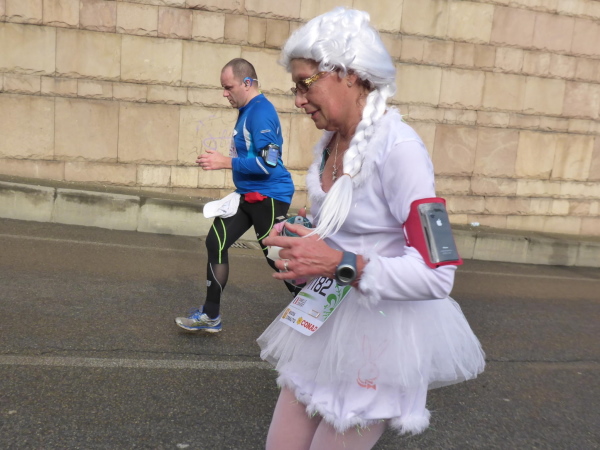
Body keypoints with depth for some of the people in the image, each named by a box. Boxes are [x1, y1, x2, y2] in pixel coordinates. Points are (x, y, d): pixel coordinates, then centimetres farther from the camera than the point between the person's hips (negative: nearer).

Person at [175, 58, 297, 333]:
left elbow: (267, 162, -25)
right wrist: (225, 160, 13)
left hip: (268, 196, -10)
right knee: (216, 242, 8)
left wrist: (225, 162, -20)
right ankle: (211, 316, 19)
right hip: (248, 194, 10)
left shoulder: (261, 112, -18)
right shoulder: (246, 111, 11)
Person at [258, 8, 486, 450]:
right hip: (325, 323, 7)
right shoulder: (330, 143, 3)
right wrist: (302, 243, 0)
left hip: (379, 336, -7)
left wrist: (337, 263, -29)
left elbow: (437, 275, -25)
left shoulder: (398, 148, -22)